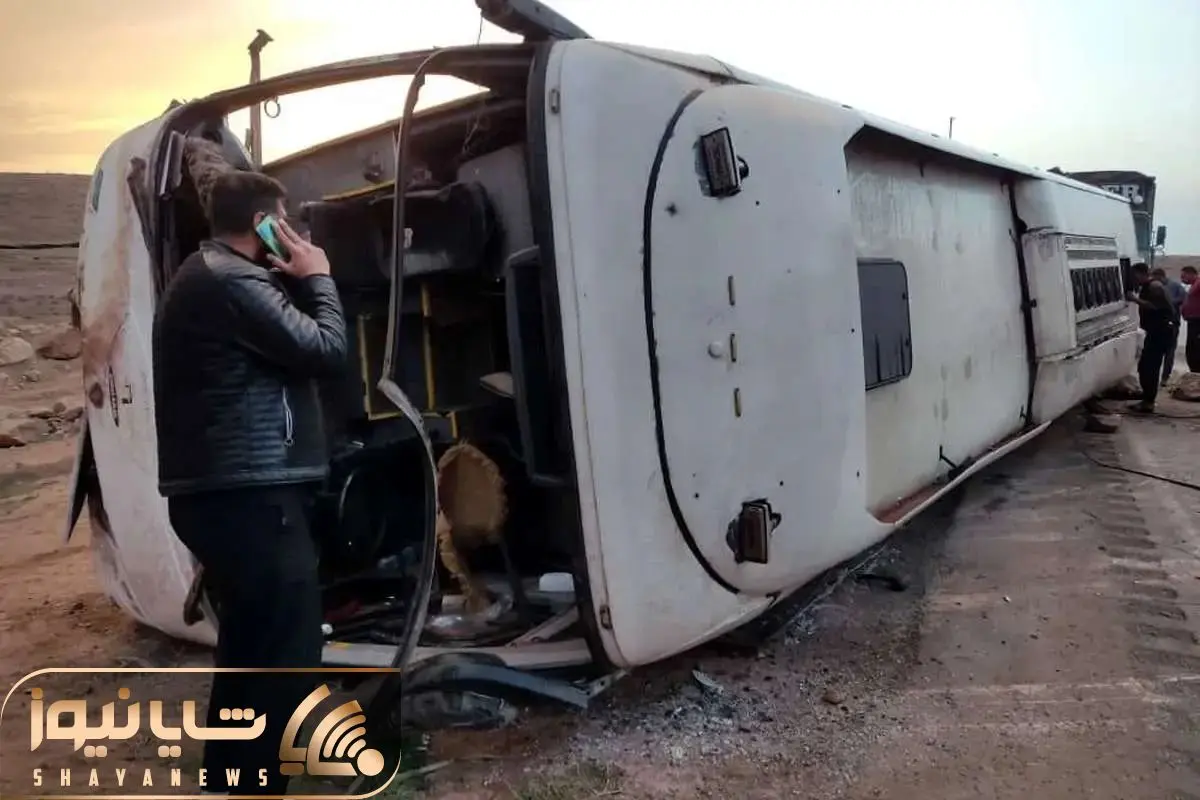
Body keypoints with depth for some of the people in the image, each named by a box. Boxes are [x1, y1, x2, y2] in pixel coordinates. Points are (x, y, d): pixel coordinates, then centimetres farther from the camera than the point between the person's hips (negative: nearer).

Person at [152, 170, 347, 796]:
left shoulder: (201, 275, 20)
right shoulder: (232, 280, -14)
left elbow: (276, 346, 22)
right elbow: (325, 350, -16)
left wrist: (294, 283, 13)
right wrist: (317, 278, -1)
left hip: (218, 490, 11)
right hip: (248, 493, -11)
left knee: (251, 639, 20)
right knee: (287, 649, -5)